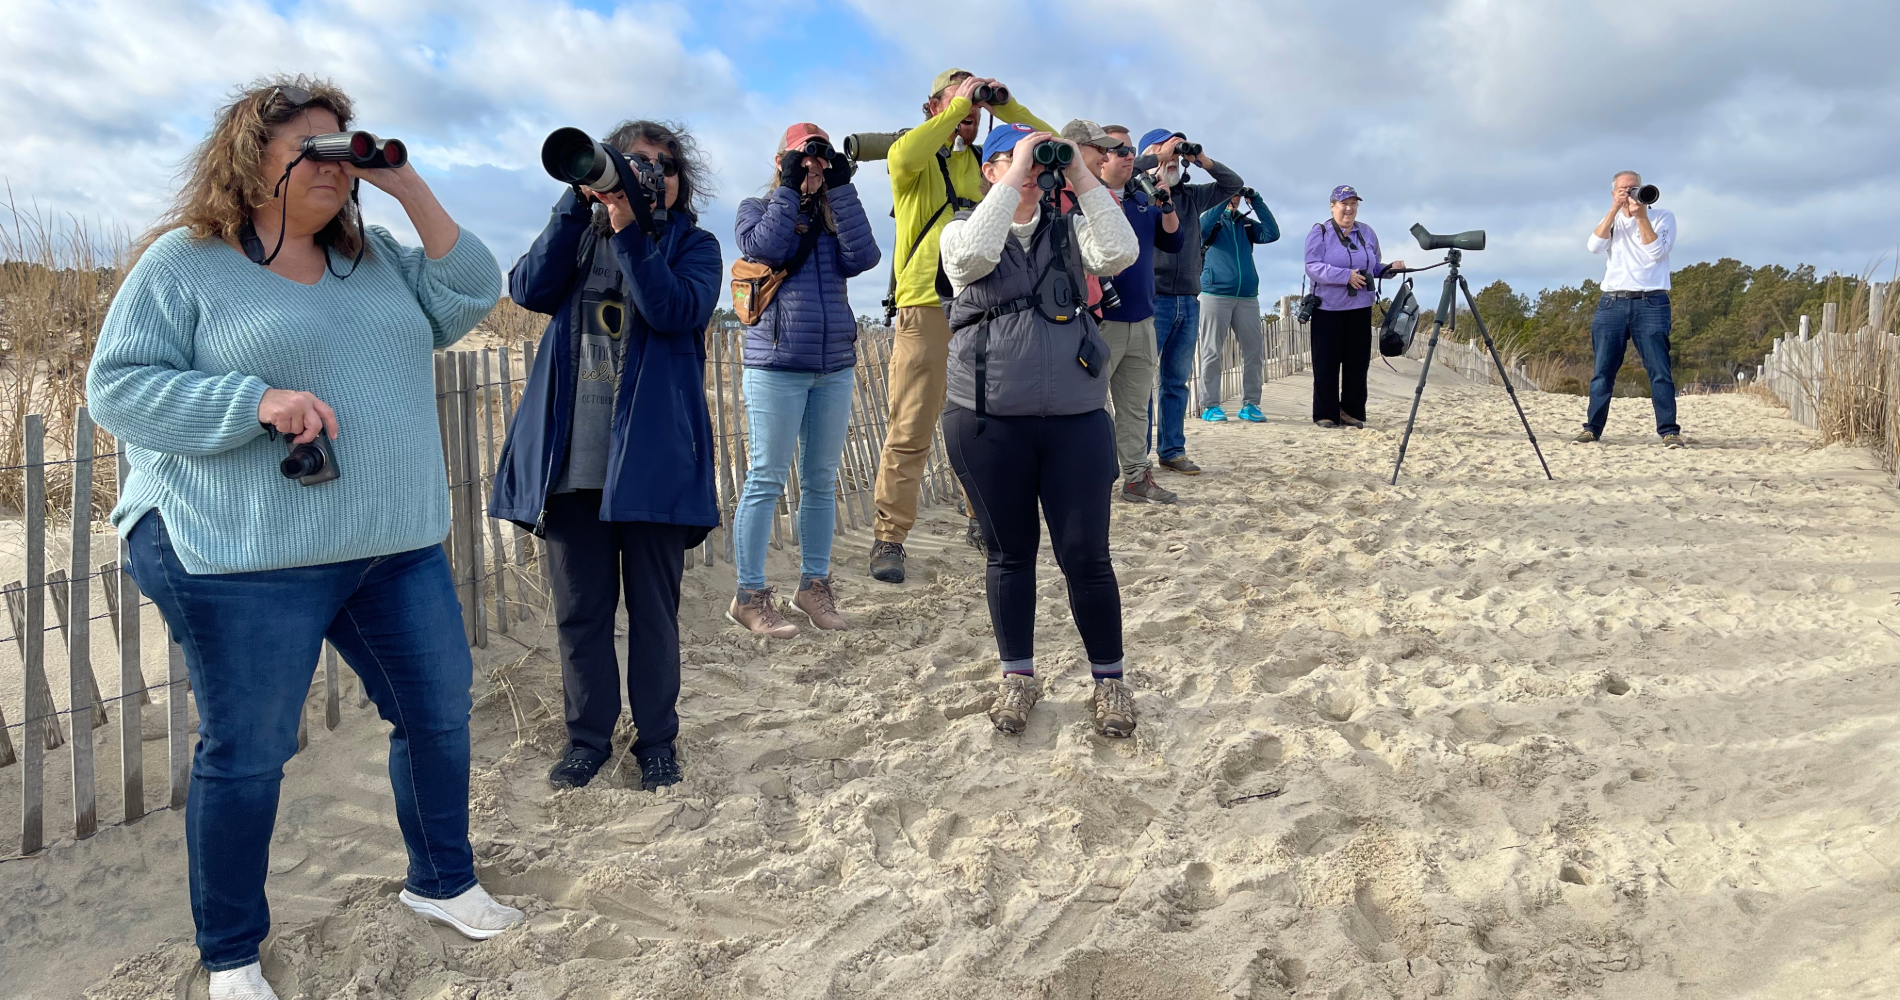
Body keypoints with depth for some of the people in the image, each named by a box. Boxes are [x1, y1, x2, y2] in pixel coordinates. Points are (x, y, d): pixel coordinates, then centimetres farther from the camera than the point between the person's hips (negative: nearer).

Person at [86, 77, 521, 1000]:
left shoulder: (371, 256, 13)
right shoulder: (184, 262, -4)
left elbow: (470, 297, 4)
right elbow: (117, 388, -7)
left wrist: (408, 188, -3)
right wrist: (257, 400, -21)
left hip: (396, 546, 6)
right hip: (248, 560, -6)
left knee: (439, 710, 13)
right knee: (245, 752, 4)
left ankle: (441, 881, 35)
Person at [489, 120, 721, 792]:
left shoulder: (693, 243, 7)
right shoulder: (580, 231, 16)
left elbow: (679, 311, -13)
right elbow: (530, 289, -3)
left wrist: (628, 230, -16)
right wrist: (578, 204, -8)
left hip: (651, 454, -2)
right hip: (572, 457, 3)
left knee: (653, 607, 6)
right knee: (578, 609, 9)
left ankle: (656, 738, 21)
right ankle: (588, 737, 23)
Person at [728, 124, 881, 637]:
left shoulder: (834, 215, 17)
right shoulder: (756, 208, 8)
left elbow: (863, 258, -3)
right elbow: (766, 247, -14)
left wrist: (840, 188, -3)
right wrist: (789, 187, -7)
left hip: (835, 366, 5)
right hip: (777, 366, -4)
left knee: (821, 480, 8)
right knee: (767, 479, -6)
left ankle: (814, 583, 18)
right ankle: (749, 594, 0)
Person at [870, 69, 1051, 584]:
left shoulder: (986, 160, 16)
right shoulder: (918, 158, 2)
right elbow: (903, 156, -22)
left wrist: (1003, 105, 2)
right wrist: (959, 105, -15)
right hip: (926, 309, -5)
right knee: (911, 431, -5)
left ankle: (983, 520, 28)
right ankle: (889, 538, 3)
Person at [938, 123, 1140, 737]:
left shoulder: (1070, 228, 11)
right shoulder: (962, 229, 6)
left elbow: (1119, 253, -9)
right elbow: (973, 254, -18)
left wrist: (1082, 178, -11)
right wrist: (1014, 178, -16)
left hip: (1076, 418, 1)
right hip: (987, 422, -1)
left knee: (1085, 555, 1)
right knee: (1009, 552, 10)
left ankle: (1109, 679, 18)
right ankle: (1018, 676, 25)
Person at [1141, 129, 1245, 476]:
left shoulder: (1191, 196, 16)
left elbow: (1233, 184, 22)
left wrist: (1201, 160, 8)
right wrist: (1160, 156, -13)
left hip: (1188, 302, 6)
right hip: (1153, 300, -6)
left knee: (1177, 382, 10)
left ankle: (1172, 450, 16)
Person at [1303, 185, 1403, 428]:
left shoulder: (1367, 233, 14)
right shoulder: (1320, 232, -2)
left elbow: (1374, 269, 20)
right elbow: (1313, 267, -15)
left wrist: (1390, 269, -2)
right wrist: (1346, 276, -23)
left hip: (1360, 308, 4)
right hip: (1327, 308, -4)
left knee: (1358, 361, 4)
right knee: (1326, 363, -3)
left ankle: (1352, 412, 13)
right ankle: (1325, 415, 5)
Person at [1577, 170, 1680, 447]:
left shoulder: (1663, 216, 8)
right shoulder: (1612, 220, 18)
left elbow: (1657, 252, -7)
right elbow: (1595, 246, -2)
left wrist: (1641, 217, -12)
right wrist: (1614, 209, -7)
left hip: (1651, 302, -3)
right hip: (1612, 302, 3)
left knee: (1660, 370, -6)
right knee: (1603, 371, 0)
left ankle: (1669, 431, -5)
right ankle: (1592, 428, 3)